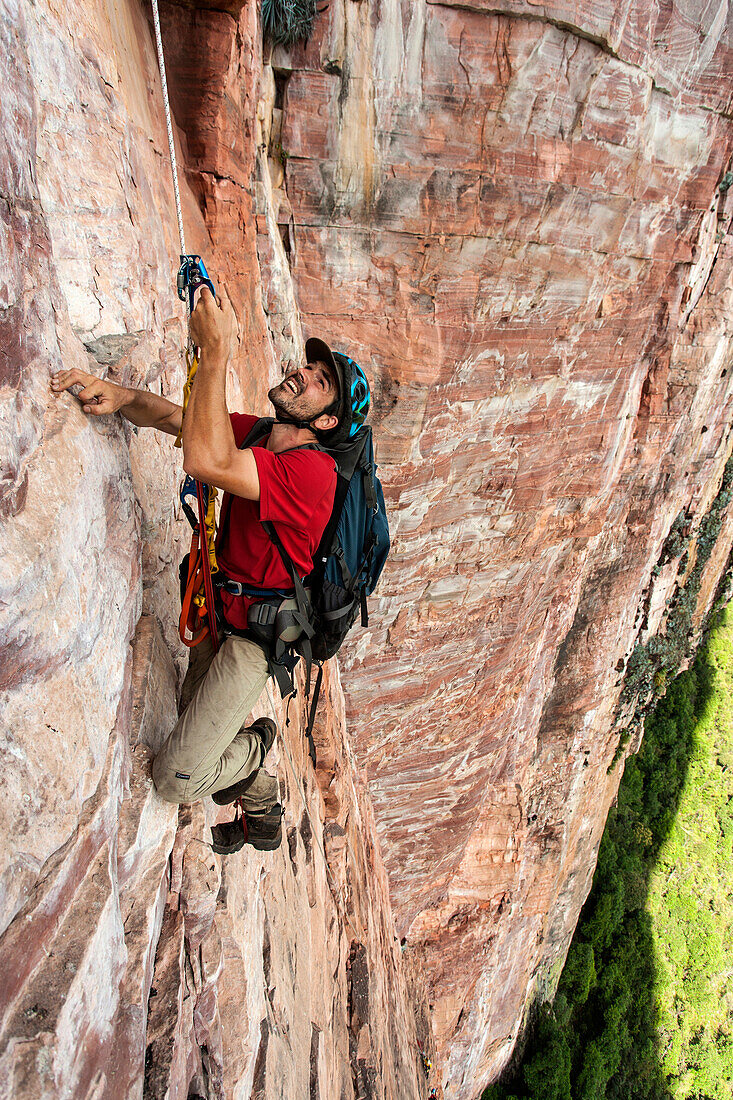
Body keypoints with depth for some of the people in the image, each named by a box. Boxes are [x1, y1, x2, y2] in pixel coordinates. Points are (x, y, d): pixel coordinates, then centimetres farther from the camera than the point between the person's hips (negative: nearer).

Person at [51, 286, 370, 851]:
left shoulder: (312, 470, -28)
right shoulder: (256, 435, 0)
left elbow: (207, 461, -39)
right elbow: (173, 415, 0)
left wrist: (216, 350, -37)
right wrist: (119, 394, -21)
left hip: (254, 633, -8)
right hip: (217, 612, 8)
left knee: (176, 778, -6)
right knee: (196, 720, 27)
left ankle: (255, 748, 25)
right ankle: (262, 797, 53)